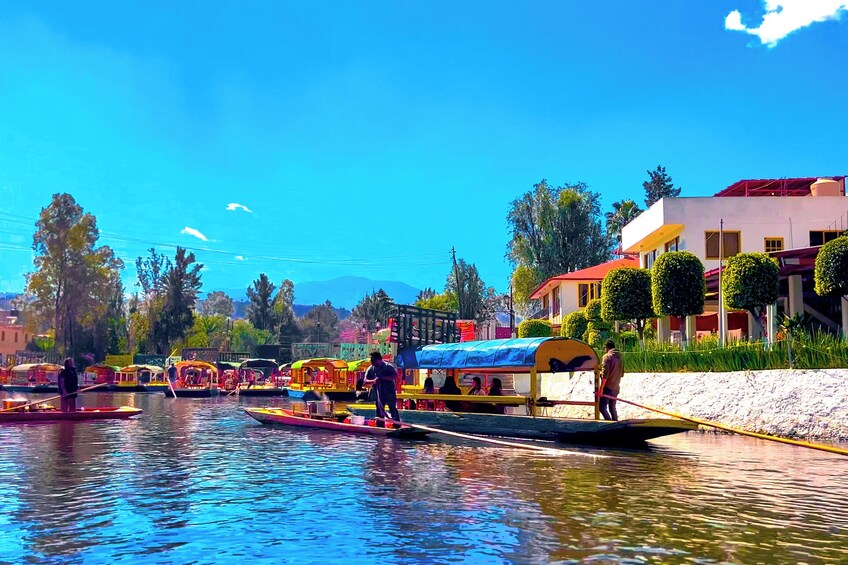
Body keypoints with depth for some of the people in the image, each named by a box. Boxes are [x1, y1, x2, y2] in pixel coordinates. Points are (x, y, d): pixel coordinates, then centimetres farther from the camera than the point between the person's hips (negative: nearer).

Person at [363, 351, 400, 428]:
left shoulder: (388, 366, -7)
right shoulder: (370, 369, 4)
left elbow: (395, 376, -14)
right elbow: (365, 381, 1)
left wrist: (384, 378, -25)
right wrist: (373, 381, -19)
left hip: (390, 392, -4)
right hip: (378, 393, 4)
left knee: (393, 409, -7)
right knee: (380, 411, 6)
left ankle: (397, 426, -3)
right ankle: (380, 427, 12)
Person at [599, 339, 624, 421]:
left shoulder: (607, 356, -12)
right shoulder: (619, 357, 11)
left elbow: (605, 374, -17)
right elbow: (622, 374, 17)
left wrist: (601, 388, -16)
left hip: (608, 387, -8)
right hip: (616, 387, 8)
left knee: (602, 407, -6)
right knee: (612, 407, 14)